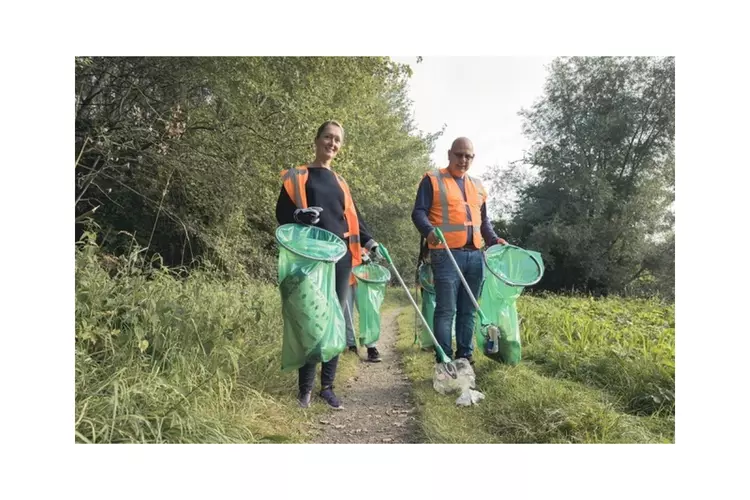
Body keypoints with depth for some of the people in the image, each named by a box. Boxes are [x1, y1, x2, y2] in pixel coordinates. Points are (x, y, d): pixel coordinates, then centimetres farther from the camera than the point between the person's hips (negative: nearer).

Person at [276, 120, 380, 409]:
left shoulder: (340, 182, 21)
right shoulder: (297, 176, 7)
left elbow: (352, 217, 22)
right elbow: (282, 214, 1)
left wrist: (369, 241, 7)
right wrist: (299, 216, -21)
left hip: (340, 257, 4)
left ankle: (327, 386, 12)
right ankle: (306, 387, 7)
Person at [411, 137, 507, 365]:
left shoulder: (477, 185, 21)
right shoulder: (433, 180, 3)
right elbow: (419, 212, -5)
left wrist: (493, 240, 10)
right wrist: (429, 231, -24)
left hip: (475, 256, 6)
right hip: (446, 255, -6)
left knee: (468, 310, 9)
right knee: (446, 310, -6)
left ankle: (465, 357, 18)